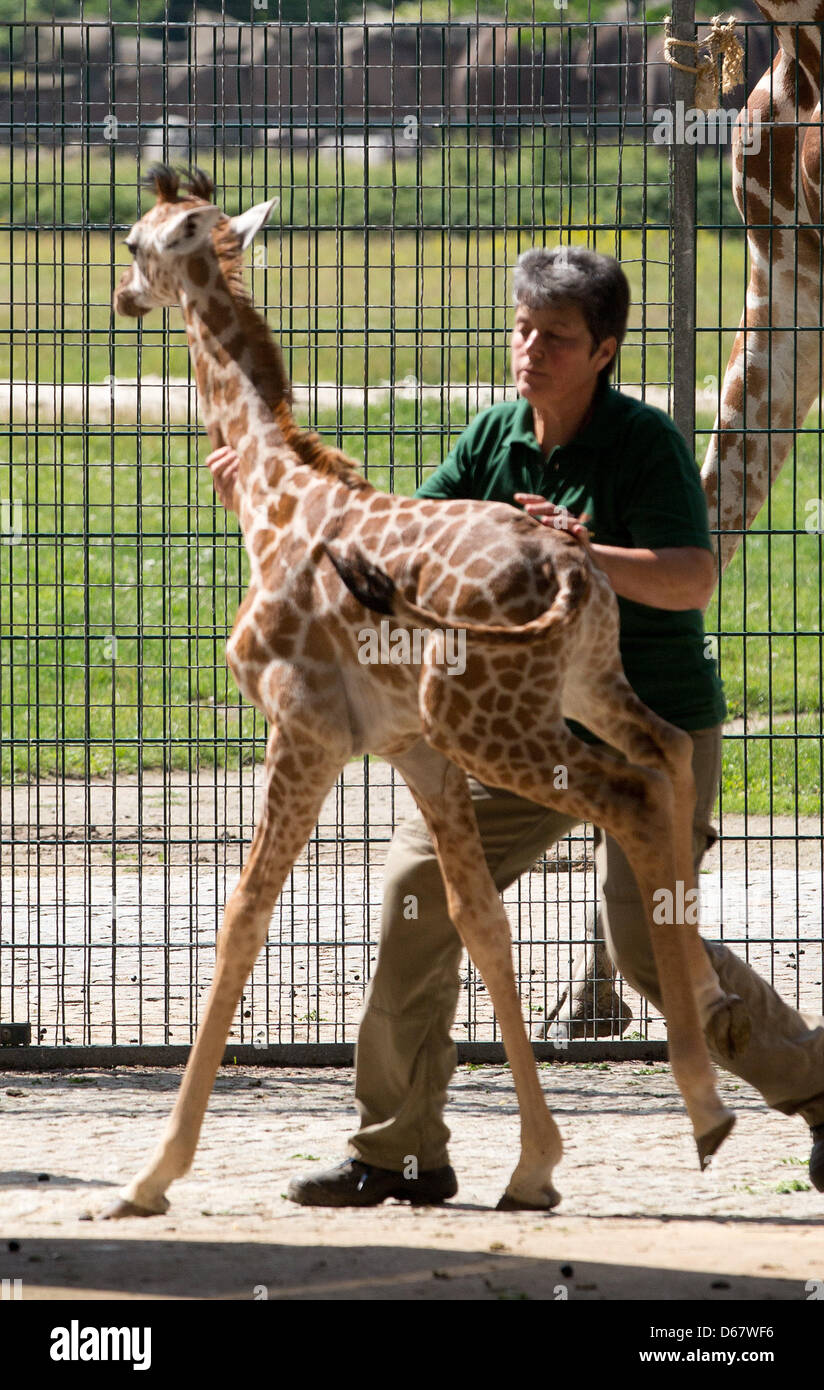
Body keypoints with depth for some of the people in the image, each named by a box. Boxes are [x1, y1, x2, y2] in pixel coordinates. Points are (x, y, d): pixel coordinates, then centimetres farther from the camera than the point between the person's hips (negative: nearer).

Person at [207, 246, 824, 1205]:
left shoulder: (646, 442, -14)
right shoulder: (493, 438, 4)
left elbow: (692, 580, -25)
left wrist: (583, 555, -40)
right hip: (529, 725, 6)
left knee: (646, 943, -17)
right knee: (419, 884, -4)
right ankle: (400, 1151, 5)